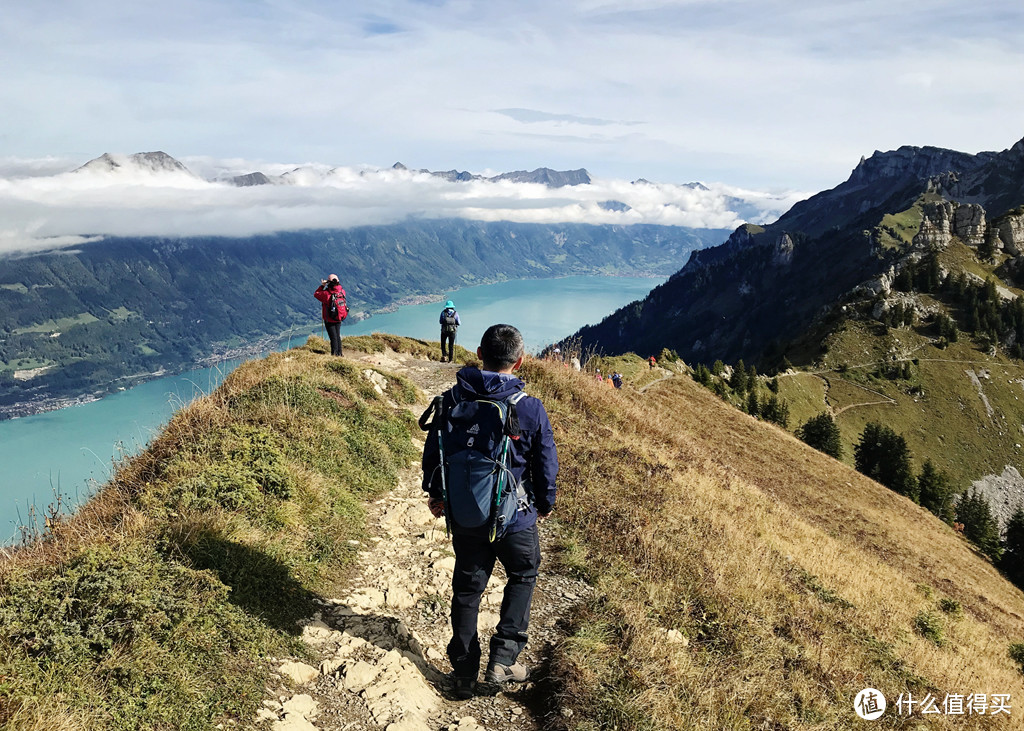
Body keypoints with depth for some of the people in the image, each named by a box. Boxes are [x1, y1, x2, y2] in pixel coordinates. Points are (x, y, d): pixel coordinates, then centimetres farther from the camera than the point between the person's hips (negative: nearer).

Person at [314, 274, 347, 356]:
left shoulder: (326, 294, -23)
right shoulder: (342, 291, -9)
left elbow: (316, 294, -7)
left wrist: (322, 286, -3)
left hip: (329, 320, -5)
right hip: (339, 319, 5)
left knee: (333, 337, 1)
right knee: (338, 336, 17)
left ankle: (334, 354, 6)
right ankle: (339, 353, 25)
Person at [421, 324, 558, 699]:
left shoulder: (451, 400, -9)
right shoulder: (530, 408, -16)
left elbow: (433, 452, 2)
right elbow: (546, 463, -6)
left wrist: (436, 493, 19)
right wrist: (545, 503, 13)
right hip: (514, 516, -2)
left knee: (467, 587, 17)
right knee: (522, 576, 23)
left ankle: (464, 674, 27)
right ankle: (503, 658, 17)